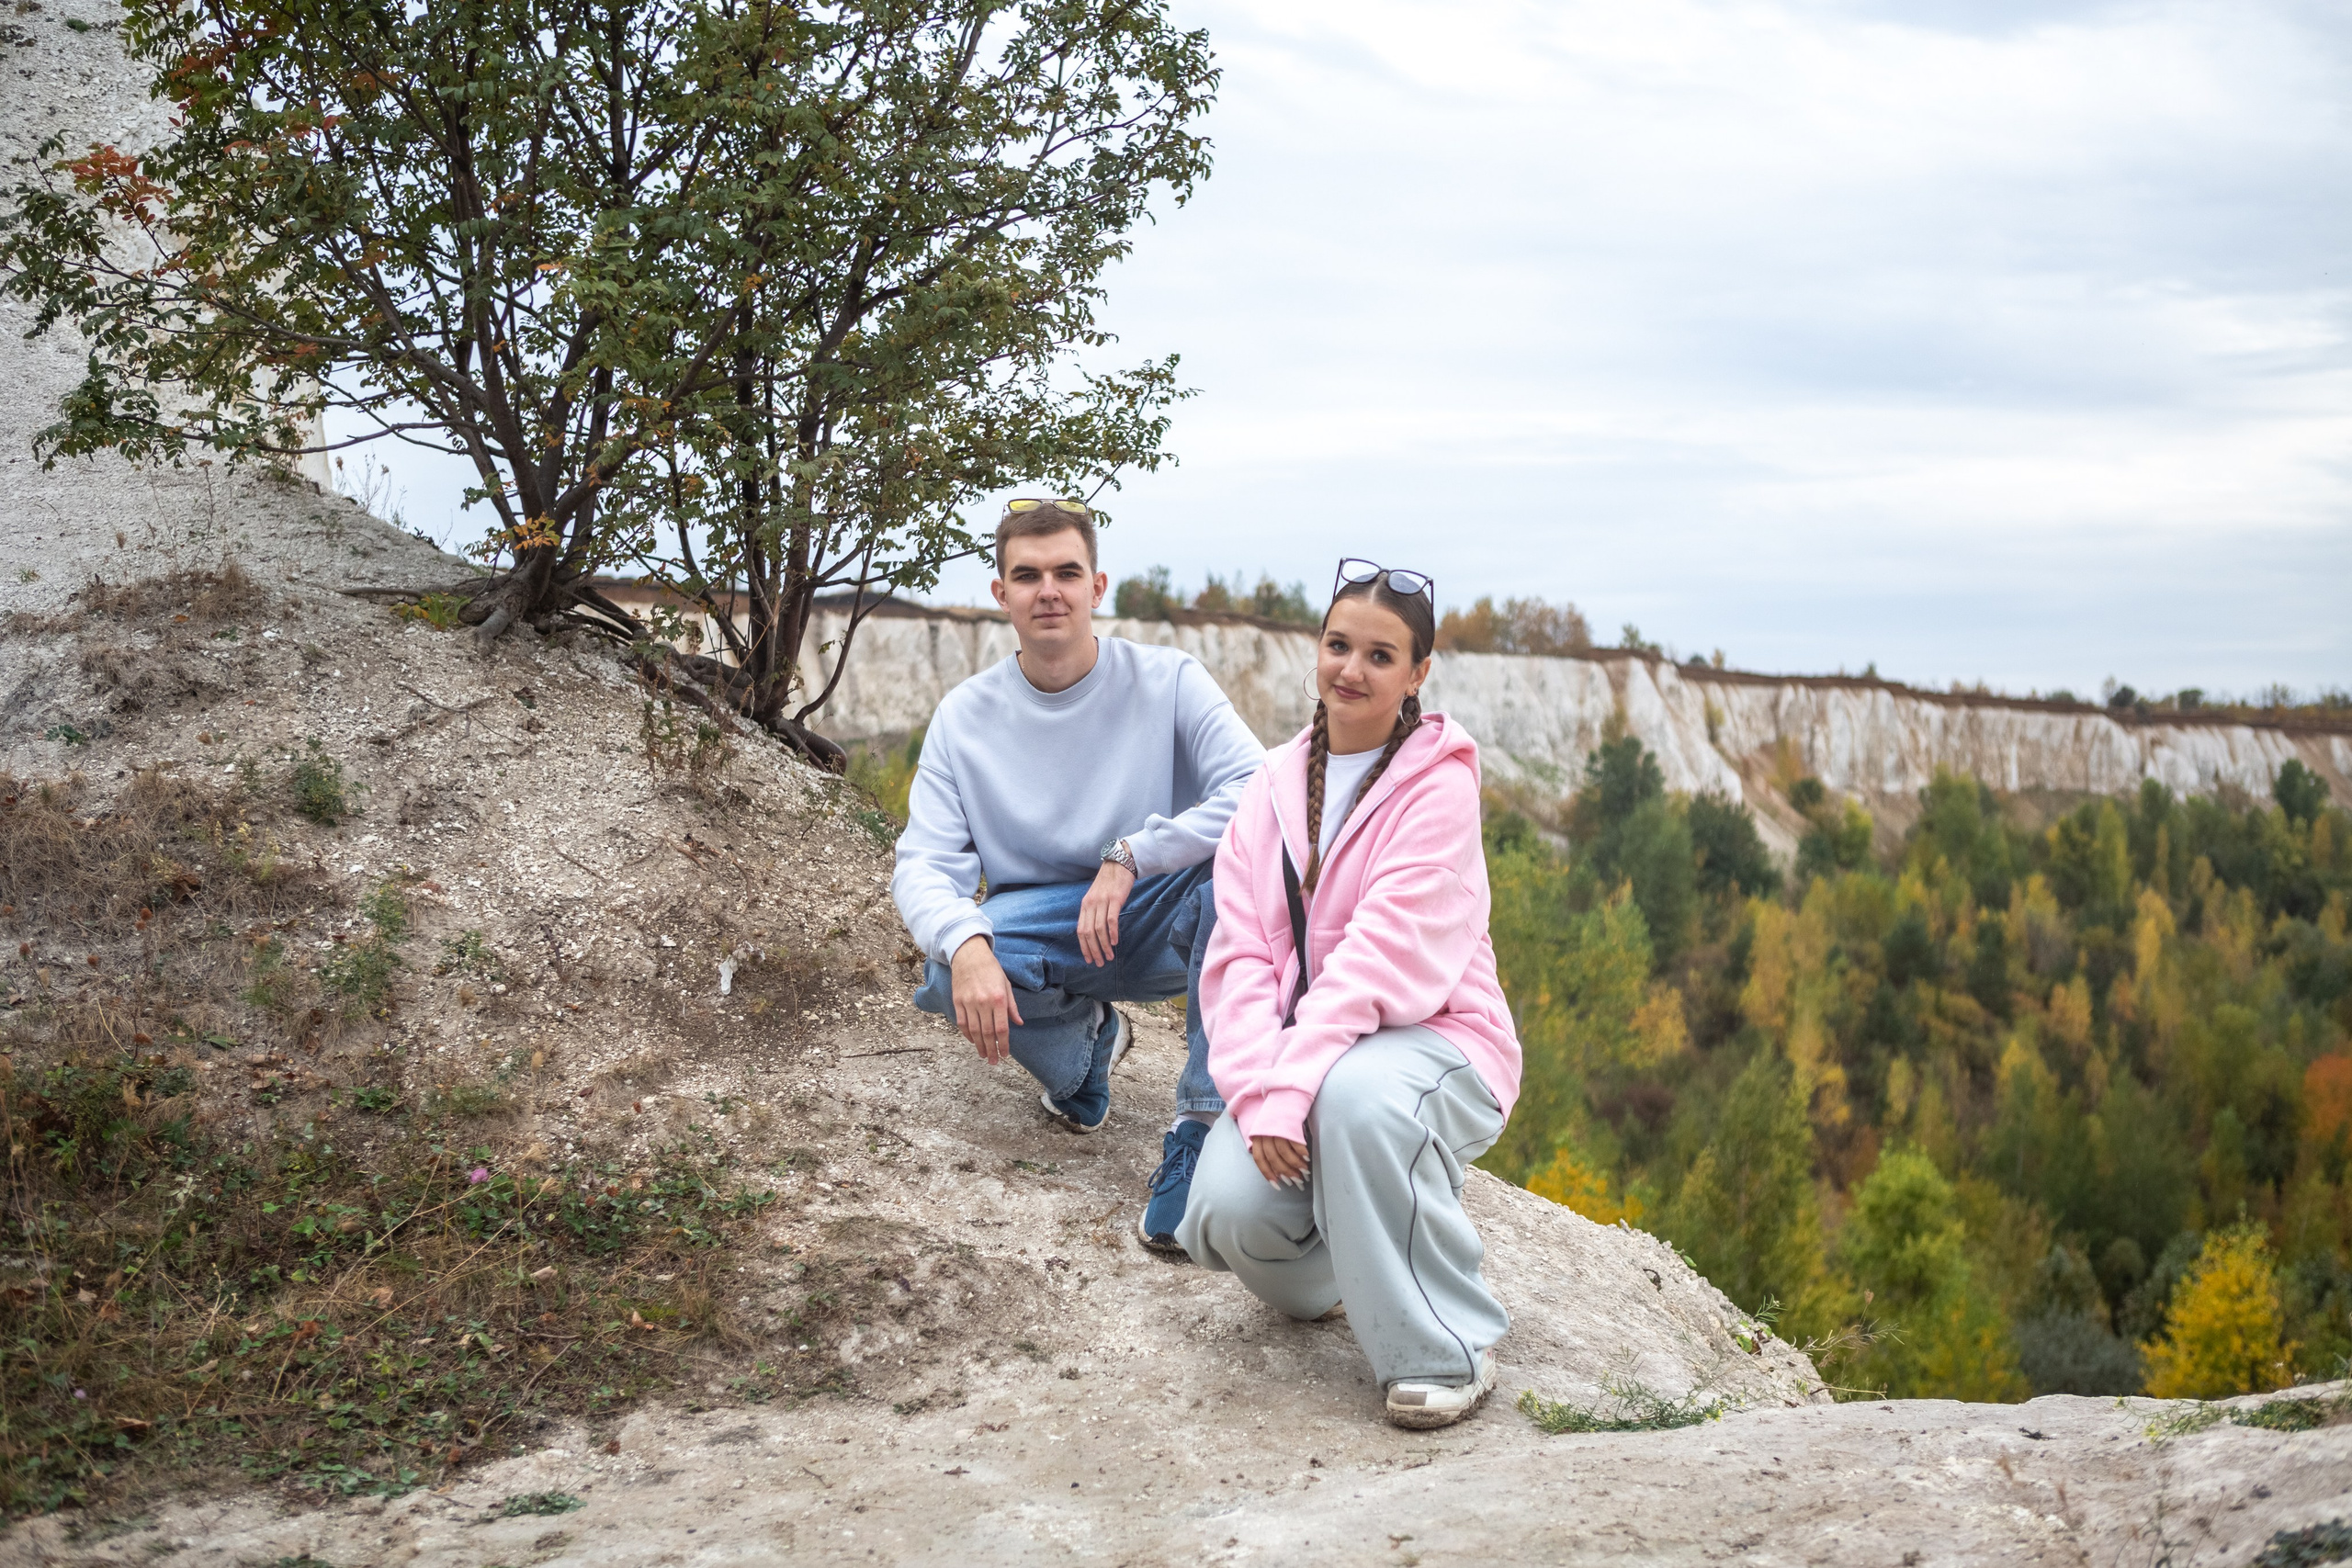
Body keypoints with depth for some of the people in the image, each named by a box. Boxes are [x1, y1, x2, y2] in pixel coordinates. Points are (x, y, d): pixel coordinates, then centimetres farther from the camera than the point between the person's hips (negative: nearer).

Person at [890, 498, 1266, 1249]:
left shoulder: (1167, 681, -7)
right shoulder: (964, 716, -1)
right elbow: (926, 863, -8)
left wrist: (1130, 857, -30)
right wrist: (965, 944, -31)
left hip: (1158, 927, -1)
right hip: (1040, 934, 1)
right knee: (949, 974, -31)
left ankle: (1203, 1124, -27)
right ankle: (1085, 1036, 4)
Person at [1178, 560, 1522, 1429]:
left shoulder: (1438, 784, -7)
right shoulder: (1278, 784, 8)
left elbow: (1385, 954, -19)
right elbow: (1239, 950, -1)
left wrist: (1291, 1086, -27)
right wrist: (1258, 1087, -17)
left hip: (1431, 1040, -4)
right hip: (1299, 1053, 4)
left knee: (1356, 1095, -39)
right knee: (1226, 1211, -24)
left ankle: (1446, 1349, -19)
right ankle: (1328, 1276, 16)